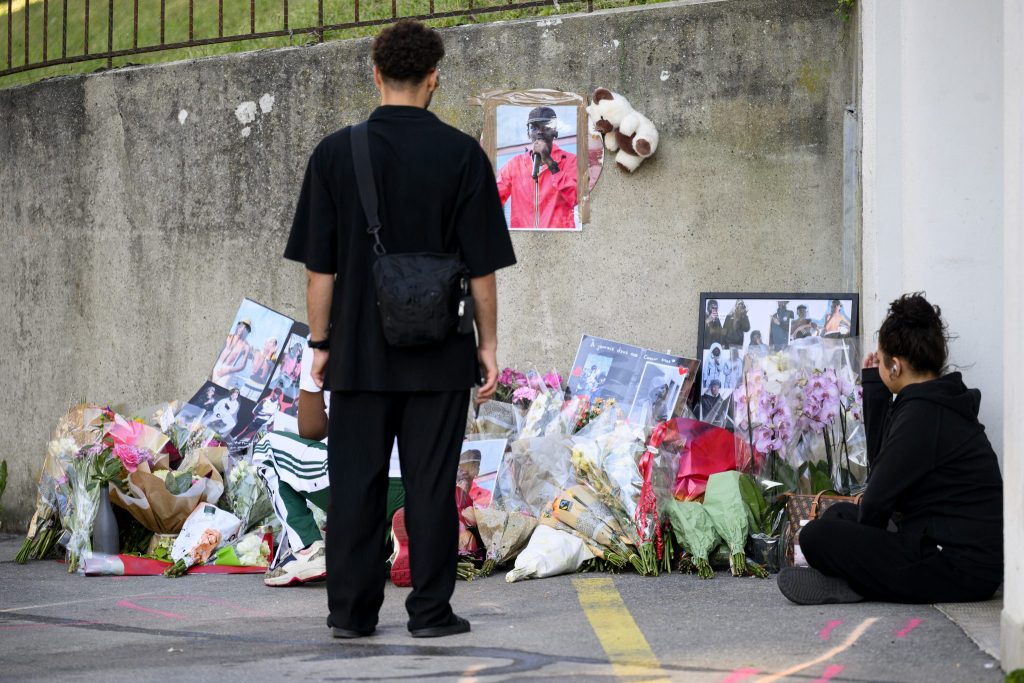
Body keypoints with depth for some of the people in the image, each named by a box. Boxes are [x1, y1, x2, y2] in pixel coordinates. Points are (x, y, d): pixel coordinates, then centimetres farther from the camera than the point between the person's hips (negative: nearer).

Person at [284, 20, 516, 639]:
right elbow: (482, 264, -3)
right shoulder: (462, 155, -4)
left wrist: (320, 343, 8)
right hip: (439, 355, -1)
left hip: (360, 352, 1)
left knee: (356, 483, 6)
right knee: (431, 484, 4)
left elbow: (319, 265, -1)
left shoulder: (336, 153, -2)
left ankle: (352, 610, 8)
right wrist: (489, 343, 6)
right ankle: (432, 611, 6)